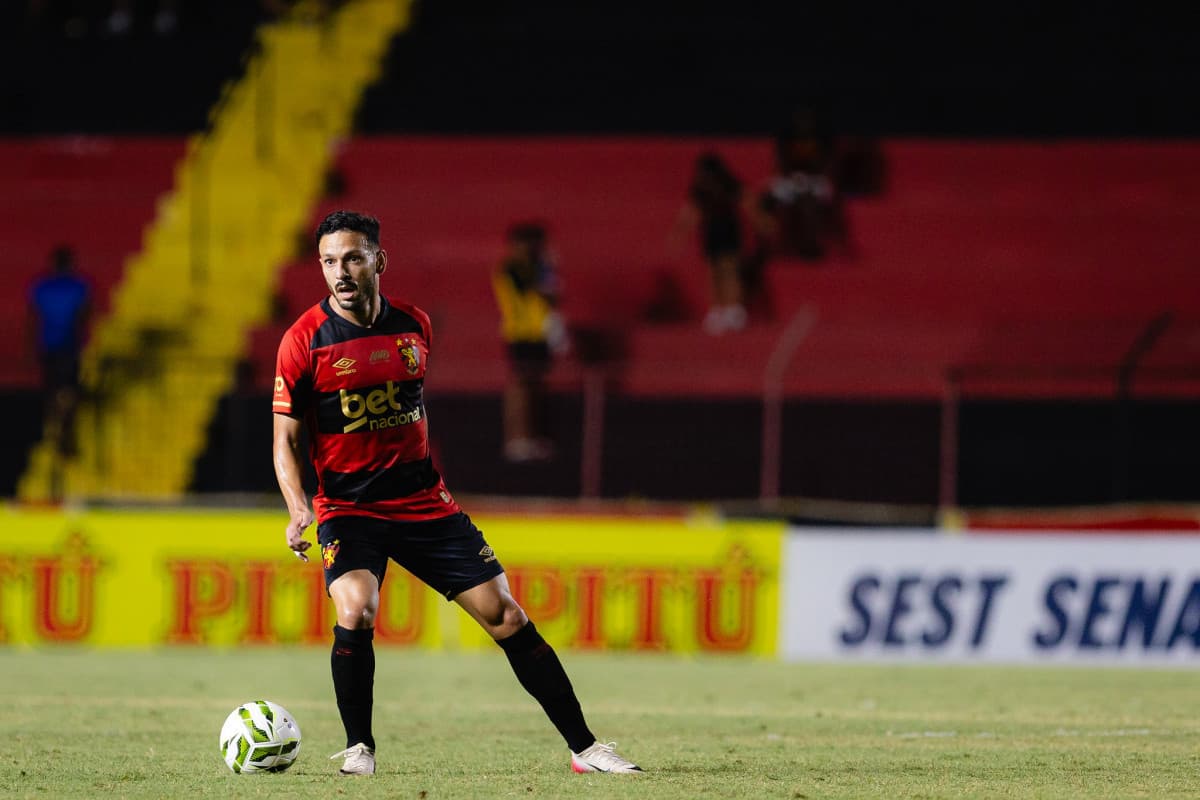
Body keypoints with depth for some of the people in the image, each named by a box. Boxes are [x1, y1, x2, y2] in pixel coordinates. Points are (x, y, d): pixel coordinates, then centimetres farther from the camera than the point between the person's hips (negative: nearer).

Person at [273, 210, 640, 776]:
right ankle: (359, 749, -10)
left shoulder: (413, 326, 4)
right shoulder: (305, 341, -9)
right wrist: (297, 509, -23)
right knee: (355, 610, -30)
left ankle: (583, 746, 7)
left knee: (506, 616, -1)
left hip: (424, 503, 3)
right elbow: (286, 438, -7)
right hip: (347, 510, -3)